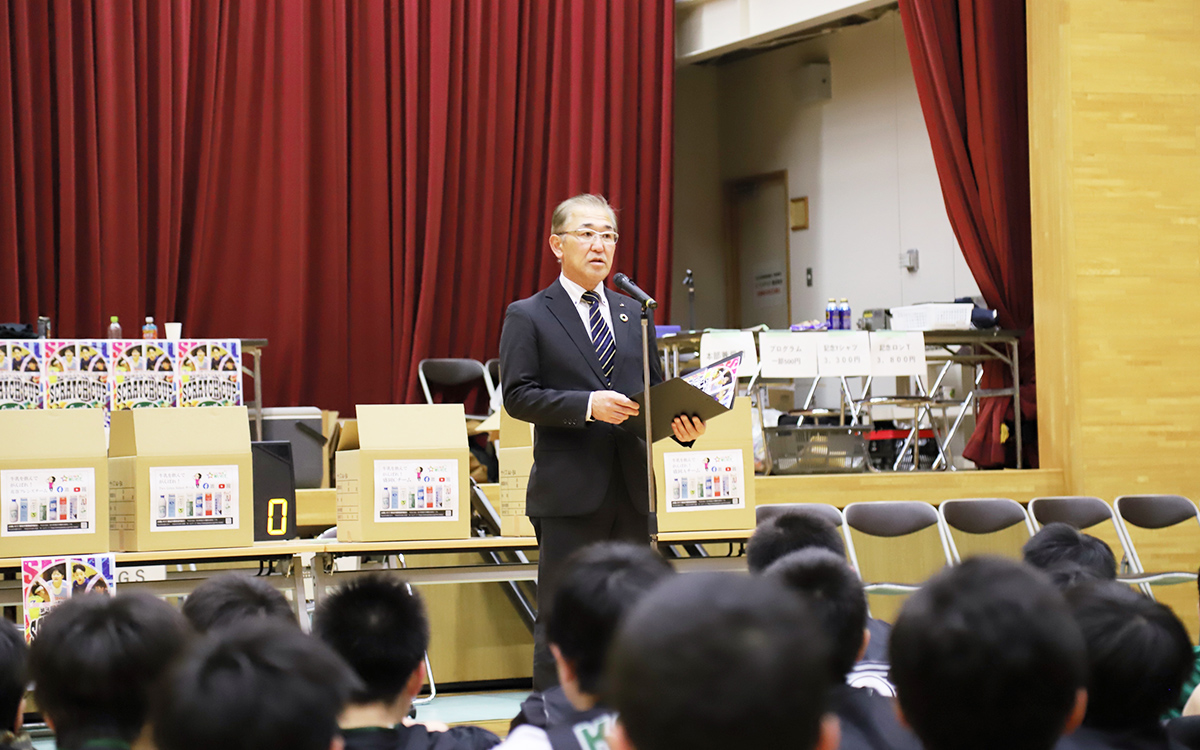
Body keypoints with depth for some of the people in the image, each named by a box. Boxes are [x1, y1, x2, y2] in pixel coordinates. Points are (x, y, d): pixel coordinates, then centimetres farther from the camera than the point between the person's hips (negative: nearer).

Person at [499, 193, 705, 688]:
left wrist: (680, 421, -5)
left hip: (632, 488, 5)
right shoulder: (528, 317, -1)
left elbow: (654, 391, 16)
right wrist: (588, 405, -20)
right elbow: (517, 396, -9)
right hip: (568, 492, -5)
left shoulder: (633, 314, 15)